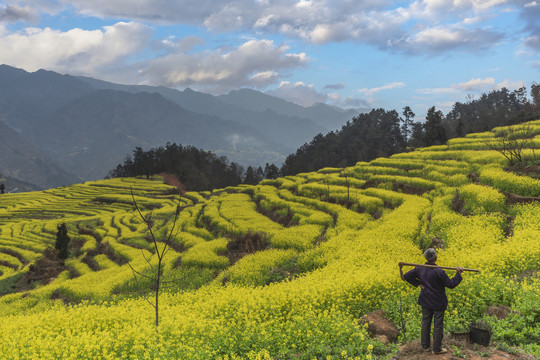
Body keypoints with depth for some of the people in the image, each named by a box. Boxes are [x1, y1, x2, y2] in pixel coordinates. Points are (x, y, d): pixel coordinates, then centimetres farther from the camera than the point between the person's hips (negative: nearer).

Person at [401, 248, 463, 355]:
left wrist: (418, 284, -1)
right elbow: (451, 284, -17)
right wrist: (458, 274, -8)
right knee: (438, 325, 8)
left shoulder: (420, 269, -8)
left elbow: (406, 276, -3)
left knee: (426, 323, 17)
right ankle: (437, 349, 18)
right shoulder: (439, 272, -25)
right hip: (438, 303, -5)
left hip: (426, 302, 5)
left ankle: (425, 346, 28)